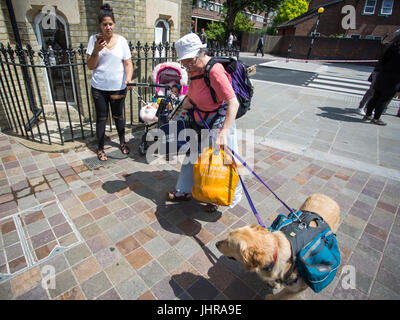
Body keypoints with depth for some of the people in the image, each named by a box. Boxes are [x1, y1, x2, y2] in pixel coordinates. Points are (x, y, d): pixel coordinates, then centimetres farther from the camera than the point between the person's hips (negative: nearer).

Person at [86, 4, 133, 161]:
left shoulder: (121, 40, 0)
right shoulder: (94, 39, -1)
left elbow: (128, 63, -2)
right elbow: (90, 66, -1)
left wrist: (128, 77, -21)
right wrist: (96, 51, -18)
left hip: (118, 87, 0)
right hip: (99, 87, 0)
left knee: (118, 116, 13)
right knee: (101, 118, 8)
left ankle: (122, 142, 33)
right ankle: (100, 148, 22)